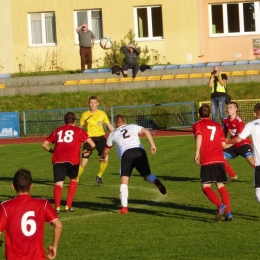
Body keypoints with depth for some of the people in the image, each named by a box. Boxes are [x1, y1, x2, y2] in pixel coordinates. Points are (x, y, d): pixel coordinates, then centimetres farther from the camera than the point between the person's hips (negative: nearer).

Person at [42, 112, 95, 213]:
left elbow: (44, 144, 20)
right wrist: (87, 150, 29)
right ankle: (68, 206, 17)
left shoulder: (57, 131, 21)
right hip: (72, 161, -1)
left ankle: (57, 207, -30)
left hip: (58, 161, 1)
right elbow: (92, 145, 8)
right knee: (73, 180, 24)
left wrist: (52, 151, 38)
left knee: (58, 184, -5)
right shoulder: (79, 131, 14)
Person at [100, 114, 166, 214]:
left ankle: (124, 207, -4)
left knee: (124, 180, 5)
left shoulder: (113, 134, 27)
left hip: (126, 153, -1)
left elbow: (105, 151, 40)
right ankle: (156, 181, -25)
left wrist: (103, 157, 62)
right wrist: (152, 145, 3)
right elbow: (146, 131, 8)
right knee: (147, 175, 12)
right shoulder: (133, 127, 27)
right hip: (140, 151, 1)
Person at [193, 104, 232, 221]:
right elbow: (223, 144, 13)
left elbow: (199, 136, -16)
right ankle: (228, 213, -2)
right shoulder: (218, 125, 18)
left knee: (206, 187, -2)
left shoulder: (198, 125, 6)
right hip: (220, 160, 4)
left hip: (207, 161, -4)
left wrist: (197, 153, -15)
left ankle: (221, 206, -24)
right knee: (221, 186, 10)